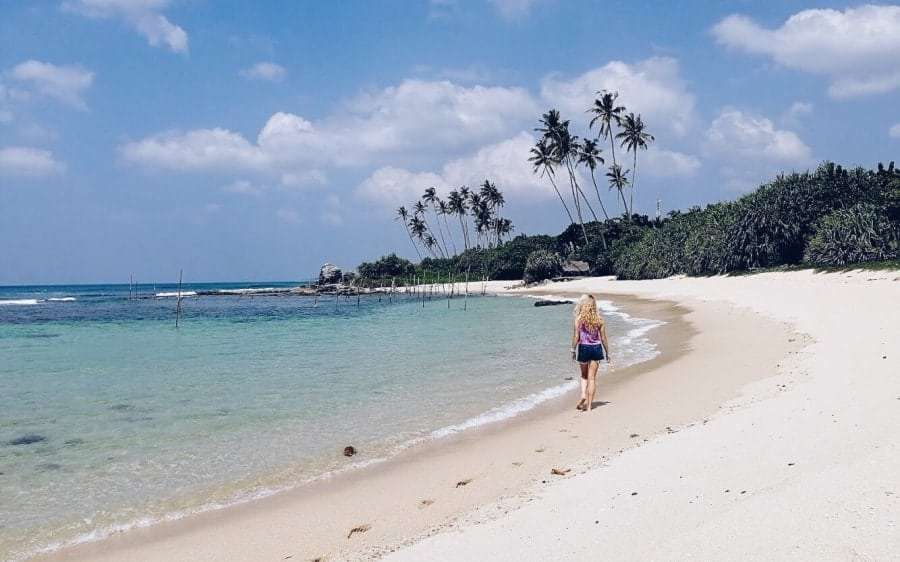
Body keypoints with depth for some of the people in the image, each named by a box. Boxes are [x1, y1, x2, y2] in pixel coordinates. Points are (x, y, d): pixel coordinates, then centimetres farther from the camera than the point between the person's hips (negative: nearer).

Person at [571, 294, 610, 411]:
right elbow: (603, 338, 2)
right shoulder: (599, 319, -2)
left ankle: (583, 395, -1)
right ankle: (589, 404, 7)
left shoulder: (578, 319, -9)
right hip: (596, 348, 1)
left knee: (584, 375, 21)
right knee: (592, 377, 7)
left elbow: (576, 337, -9)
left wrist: (573, 350, 2)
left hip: (583, 348, -1)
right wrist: (607, 353, 11)